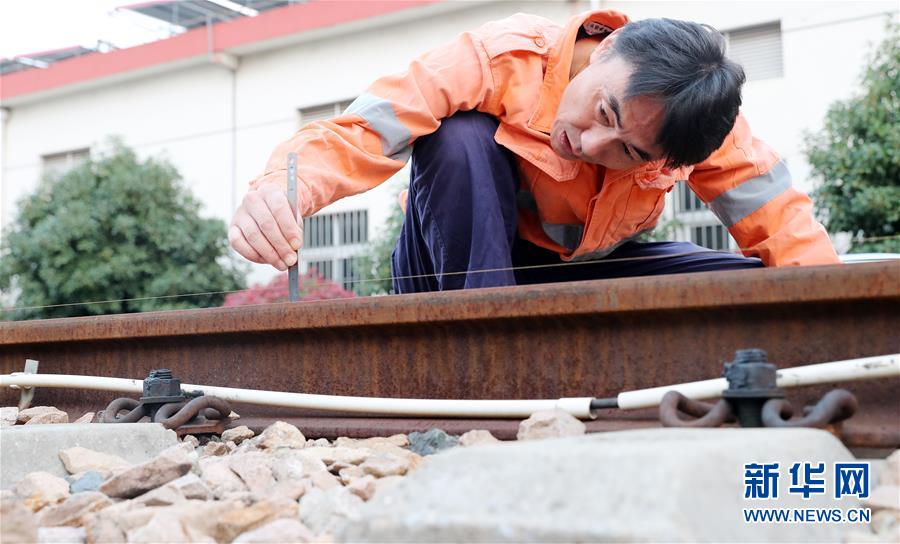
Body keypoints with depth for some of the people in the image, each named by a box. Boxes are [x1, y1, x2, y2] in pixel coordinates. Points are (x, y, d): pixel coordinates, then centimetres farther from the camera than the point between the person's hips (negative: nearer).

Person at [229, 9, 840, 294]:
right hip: (465, 268, -3)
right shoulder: (503, 59, -30)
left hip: (588, 269, 3)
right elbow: (362, 130, -39)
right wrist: (284, 186, -58)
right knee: (459, 138, -35)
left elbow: (782, 221, -20)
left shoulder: (696, 113, -20)